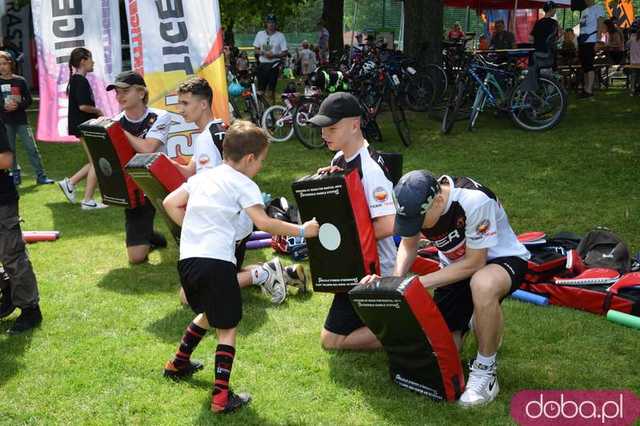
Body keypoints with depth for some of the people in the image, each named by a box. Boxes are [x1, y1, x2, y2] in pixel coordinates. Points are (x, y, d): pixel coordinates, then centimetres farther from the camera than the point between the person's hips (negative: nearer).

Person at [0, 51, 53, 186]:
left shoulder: (20, 81, 3)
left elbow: (29, 99, 4)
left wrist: (18, 105, -14)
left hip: (21, 120, 0)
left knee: (32, 148, -3)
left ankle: (41, 176, -1)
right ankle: (15, 174, 16)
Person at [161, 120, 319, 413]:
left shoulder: (202, 177, 18)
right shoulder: (244, 185, -3)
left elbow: (170, 203, 19)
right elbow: (264, 223, -14)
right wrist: (302, 230, -6)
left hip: (187, 259, 7)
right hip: (216, 262, -7)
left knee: (208, 314, 30)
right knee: (227, 327, 4)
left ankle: (178, 364, 43)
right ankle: (221, 396, 0)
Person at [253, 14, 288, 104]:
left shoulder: (280, 36, -1)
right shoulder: (260, 34, 7)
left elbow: (285, 53, -1)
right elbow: (256, 49, 12)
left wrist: (274, 55, -17)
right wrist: (263, 53, -9)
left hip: (274, 64, -2)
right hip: (262, 64, 2)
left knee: (272, 88, -2)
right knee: (261, 88, 1)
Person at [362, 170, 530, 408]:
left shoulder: (475, 200, -34)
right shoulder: (417, 203, -17)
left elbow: (474, 263, -25)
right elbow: (408, 245, 2)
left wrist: (421, 282, -26)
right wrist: (396, 280, -16)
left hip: (500, 259, -5)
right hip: (456, 268, 5)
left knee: (482, 285, -42)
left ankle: (485, 371, -19)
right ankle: (471, 319, 28)